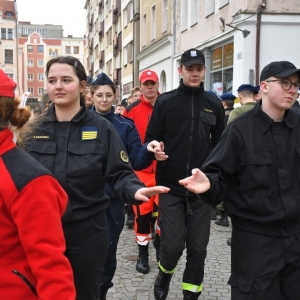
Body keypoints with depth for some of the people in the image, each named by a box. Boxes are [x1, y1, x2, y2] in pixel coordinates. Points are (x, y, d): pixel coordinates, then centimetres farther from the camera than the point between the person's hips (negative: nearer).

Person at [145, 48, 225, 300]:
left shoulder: (214, 104, 7)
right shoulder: (165, 101, 1)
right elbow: (151, 138, 1)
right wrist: (155, 150, -20)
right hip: (171, 186, -2)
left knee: (198, 246, 7)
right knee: (173, 245, -1)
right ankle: (164, 275, 31)